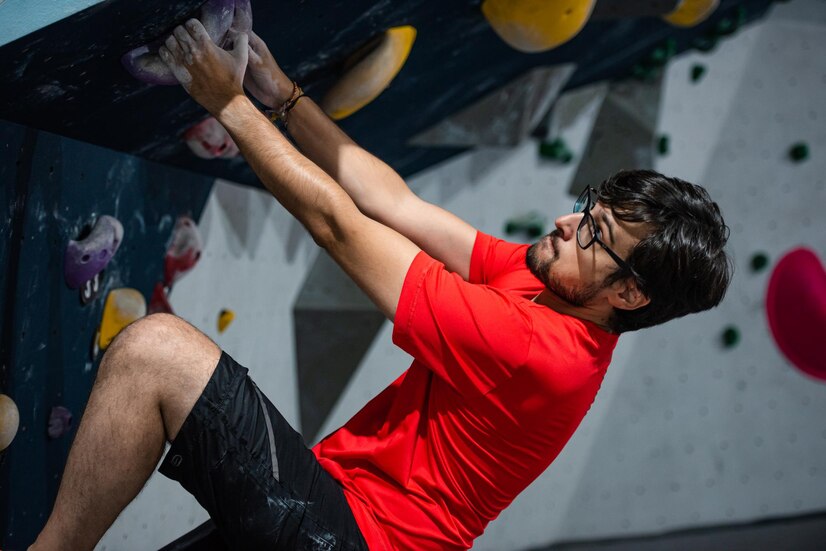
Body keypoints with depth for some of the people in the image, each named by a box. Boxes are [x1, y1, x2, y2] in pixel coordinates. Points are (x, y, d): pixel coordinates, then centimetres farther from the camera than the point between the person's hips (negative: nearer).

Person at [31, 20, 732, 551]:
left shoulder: (533, 348, -26)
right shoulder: (545, 279, 3)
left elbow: (336, 222, -21)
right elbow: (392, 201, 4)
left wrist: (229, 102, -12)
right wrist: (282, 93, 3)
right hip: (343, 493, 9)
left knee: (154, 347, -19)